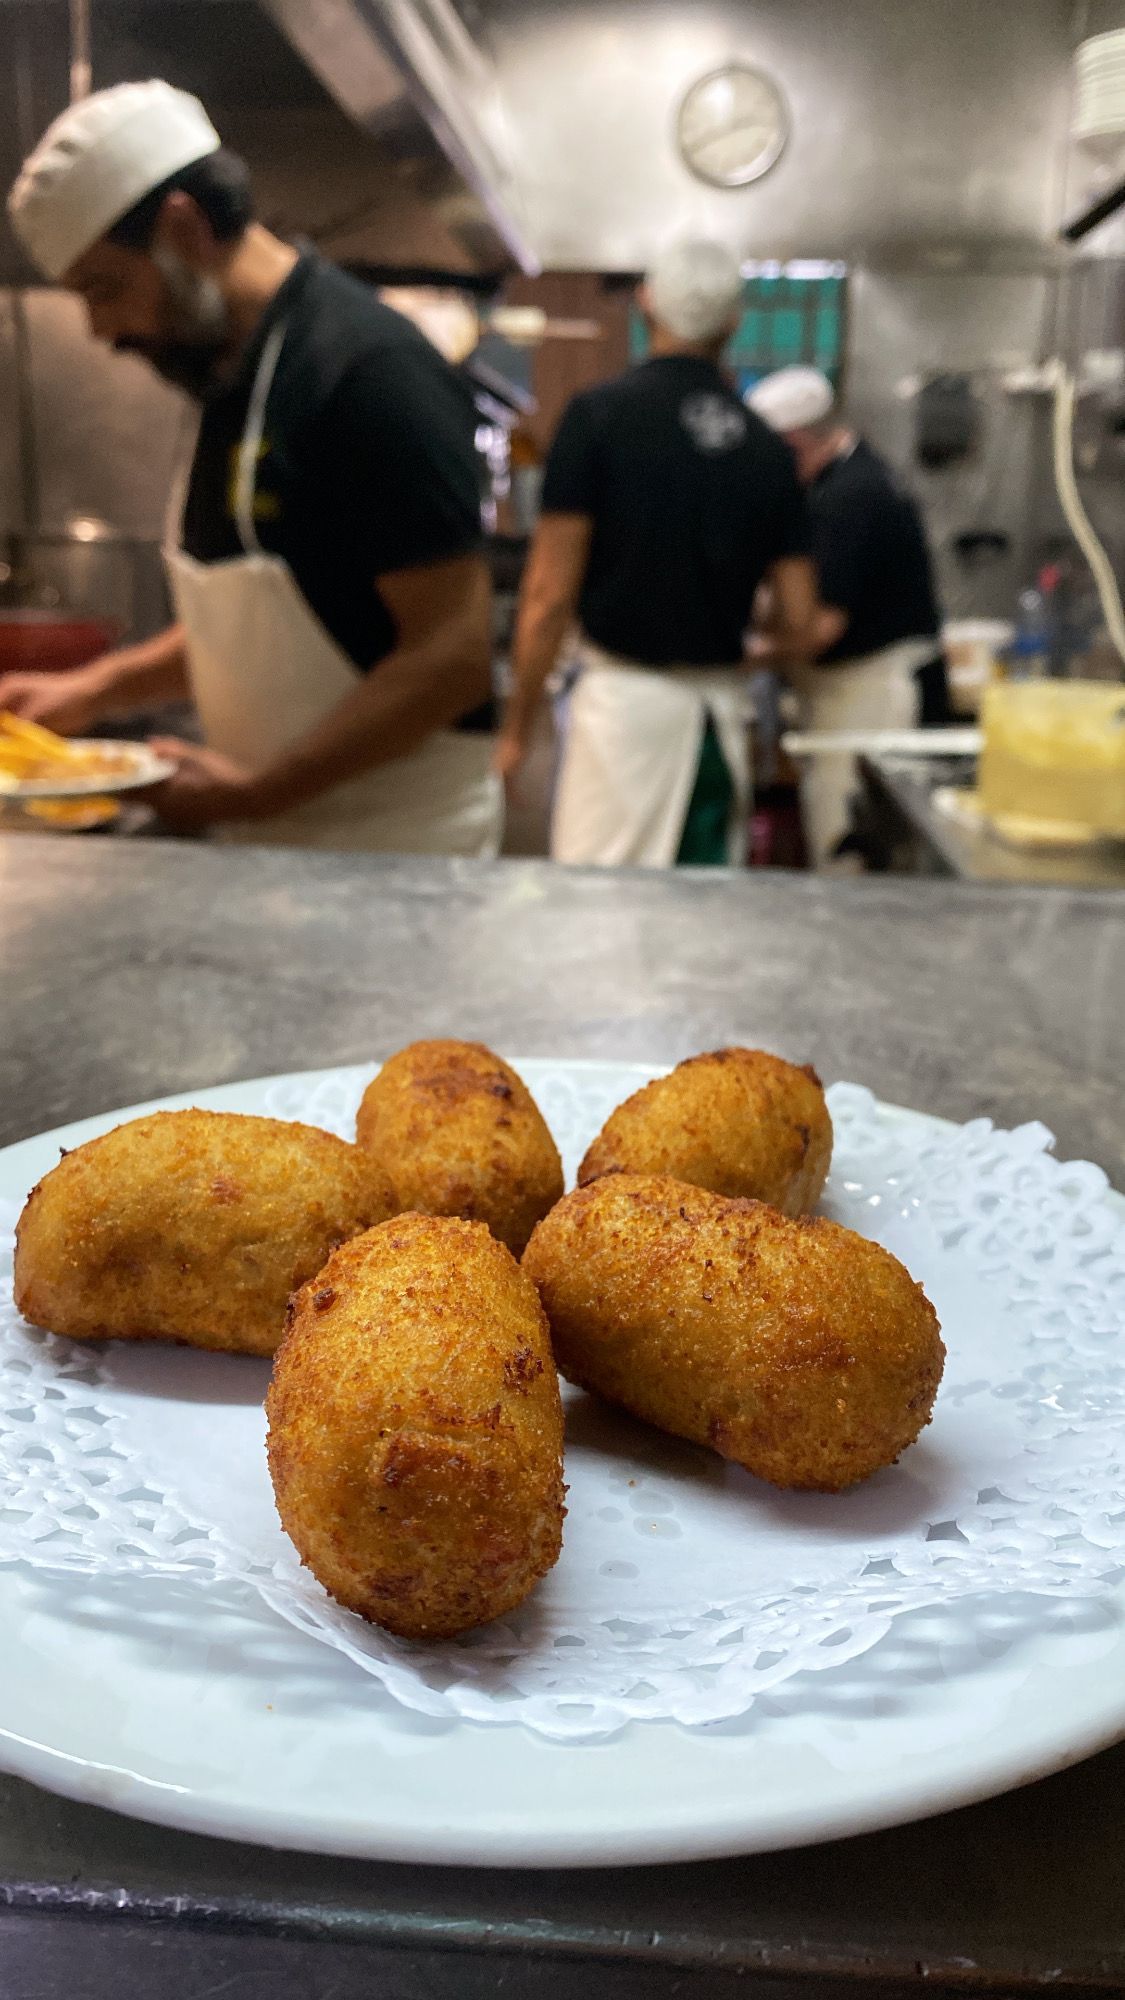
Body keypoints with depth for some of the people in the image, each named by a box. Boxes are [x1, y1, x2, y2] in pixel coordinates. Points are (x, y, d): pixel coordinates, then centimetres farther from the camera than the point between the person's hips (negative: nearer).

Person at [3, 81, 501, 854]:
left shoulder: (372, 373, -17)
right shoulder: (235, 377, 10)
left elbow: (452, 658, -21)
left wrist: (254, 793, -21)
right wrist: (97, 691, 8)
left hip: (394, 845, -8)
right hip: (272, 833, 8)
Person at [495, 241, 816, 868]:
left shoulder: (599, 413, -6)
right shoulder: (765, 445, 5)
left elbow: (550, 596, -9)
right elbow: (799, 618, 5)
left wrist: (516, 729, -1)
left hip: (624, 697, -4)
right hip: (723, 708, 5)